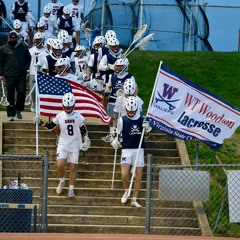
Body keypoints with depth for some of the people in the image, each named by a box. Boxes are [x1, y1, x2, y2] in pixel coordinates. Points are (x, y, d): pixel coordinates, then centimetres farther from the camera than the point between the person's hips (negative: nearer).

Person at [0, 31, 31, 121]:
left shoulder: (23, 47, 8)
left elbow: (28, 58, 16)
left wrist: (25, 68, 2)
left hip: (21, 75, 1)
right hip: (9, 75, -1)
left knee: (22, 92, -7)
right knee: (10, 95, 3)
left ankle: (18, 110, 13)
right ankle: (11, 114, 10)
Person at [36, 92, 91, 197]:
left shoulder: (78, 117, -3)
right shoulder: (60, 116, -1)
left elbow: (83, 129, 6)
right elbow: (51, 125, 8)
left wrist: (85, 139, -6)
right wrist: (43, 123, -8)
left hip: (74, 145, 0)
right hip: (63, 144, 0)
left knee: (73, 167, 1)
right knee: (60, 165, -15)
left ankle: (71, 189, 13)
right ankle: (62, 181, 14)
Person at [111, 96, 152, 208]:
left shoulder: (141, 120, 0)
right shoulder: (122, 120, -2)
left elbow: (146, 135, 10)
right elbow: (118, 134, 10)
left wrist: (147, 129, -9)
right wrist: (115, 141, -5)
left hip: (139, 150, 1)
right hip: (126, 149, -1)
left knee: (138, 175, -1)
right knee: (124, 174, -14)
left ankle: (134, 199, 9)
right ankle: (126, 191, 17)